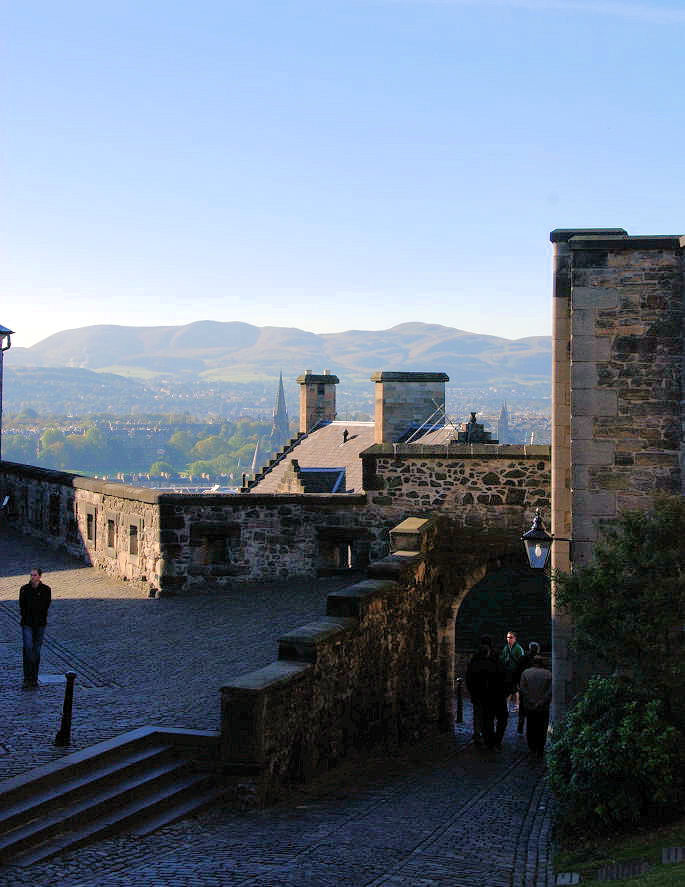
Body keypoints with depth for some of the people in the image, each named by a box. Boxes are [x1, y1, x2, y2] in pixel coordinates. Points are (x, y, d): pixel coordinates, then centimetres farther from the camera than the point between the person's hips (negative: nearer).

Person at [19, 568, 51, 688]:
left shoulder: (46, 590, -2)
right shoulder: (24, 589, -1)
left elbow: (45, 606, -2)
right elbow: (22, 606, 0)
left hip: (40, 624, 1)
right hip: (27, 624, -1)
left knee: (37, 650, 5)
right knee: (28, 647, -14)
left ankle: (34, 678, 13)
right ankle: (27, 678, -12)